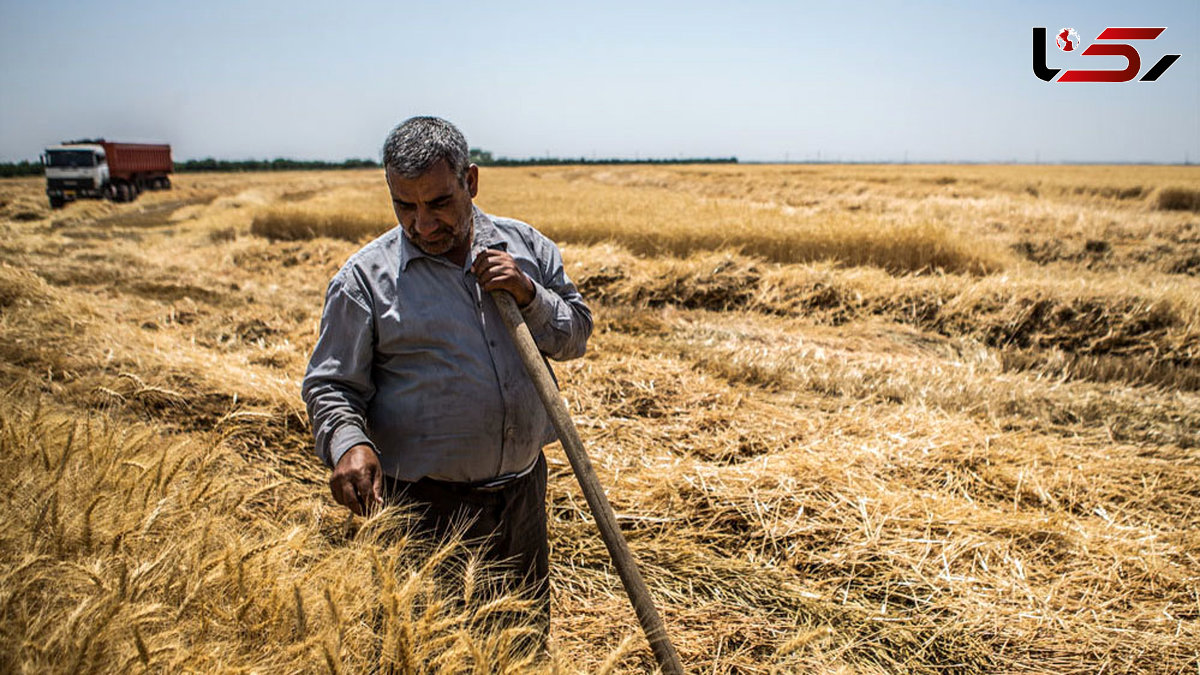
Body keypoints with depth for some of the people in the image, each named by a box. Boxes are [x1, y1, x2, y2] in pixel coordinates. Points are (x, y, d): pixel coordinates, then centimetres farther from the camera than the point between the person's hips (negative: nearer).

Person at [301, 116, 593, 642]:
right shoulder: (365, 279, -8)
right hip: (425, 505, -4)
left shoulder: (525, 247, 3)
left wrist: (529, 295, -12)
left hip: (523, 491, 4)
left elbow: (576, 337, 7)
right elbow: (330, 385, -4)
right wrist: (348, 442, -24)